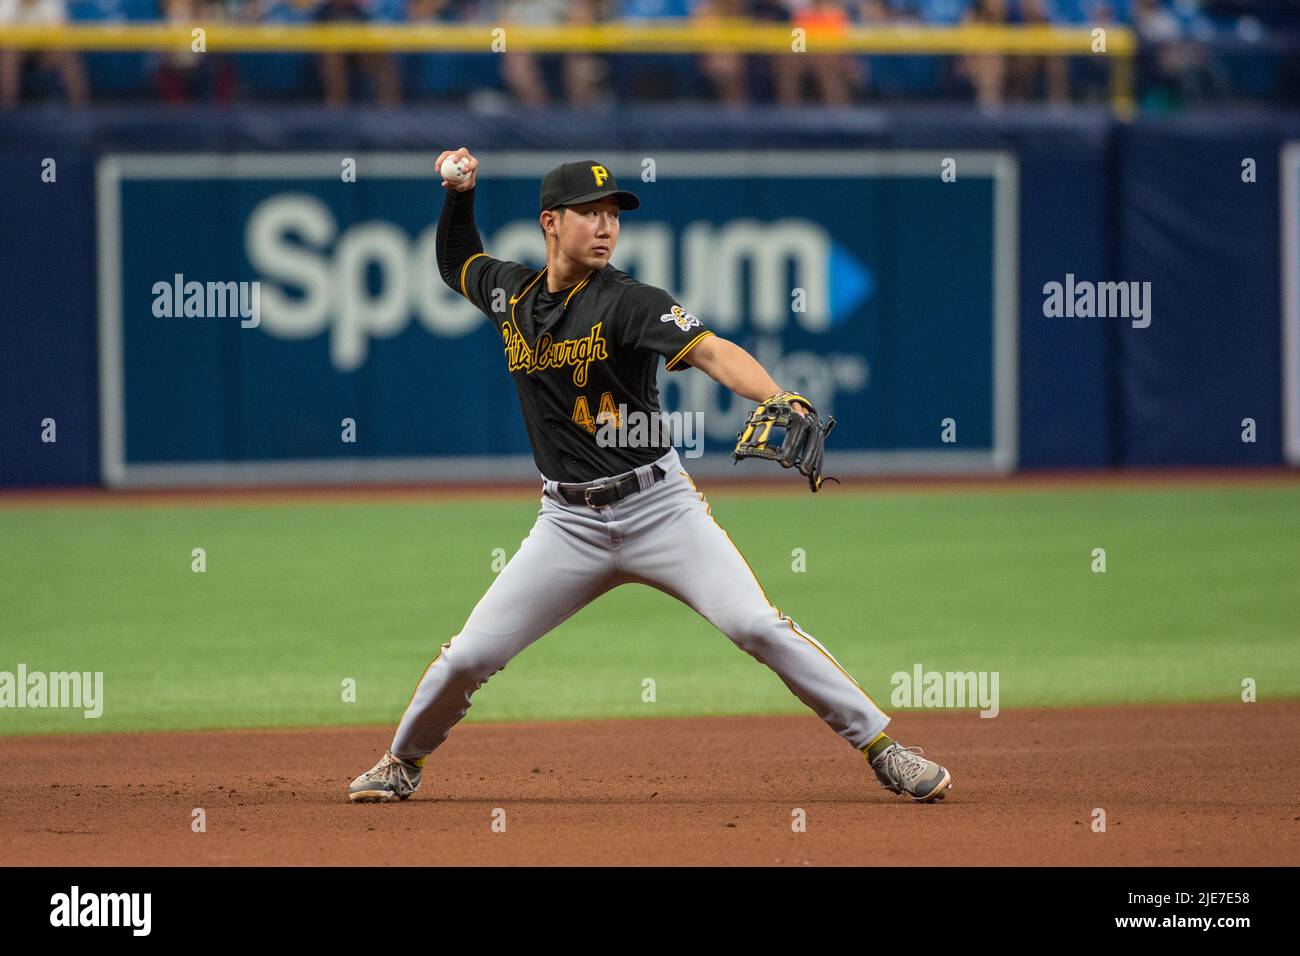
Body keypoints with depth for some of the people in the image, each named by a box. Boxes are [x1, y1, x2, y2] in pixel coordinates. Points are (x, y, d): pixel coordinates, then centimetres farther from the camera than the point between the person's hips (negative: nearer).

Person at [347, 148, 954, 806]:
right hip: (569, 523, 4)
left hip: (658, 506, -4)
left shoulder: (630, 303, -11)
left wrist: (779, 398, -47)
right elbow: (457, 264, 29)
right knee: (470, 654, -1)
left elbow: (710, 351, -28)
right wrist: (459, 197, 10)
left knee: (756, 626, -18)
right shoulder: (512, 293, 5)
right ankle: (404, 761, 25)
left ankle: (880, 746, -10)